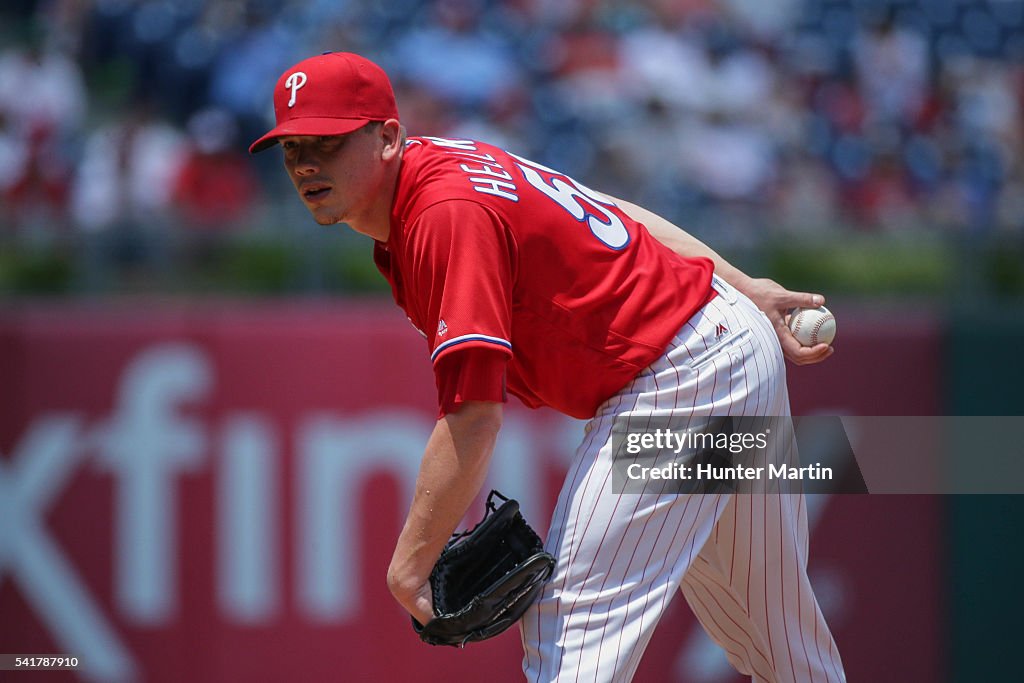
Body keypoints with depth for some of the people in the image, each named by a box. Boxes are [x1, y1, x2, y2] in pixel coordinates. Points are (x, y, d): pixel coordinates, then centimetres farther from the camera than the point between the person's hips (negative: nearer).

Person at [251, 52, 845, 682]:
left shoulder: (449, 215, -26)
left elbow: (473, 419, -32)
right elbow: (616, 215, 13)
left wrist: (411, 564, -26)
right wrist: (741, 289, 18)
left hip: (678, 378, -10)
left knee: (572, 618, -16)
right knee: (775, 627, 24)